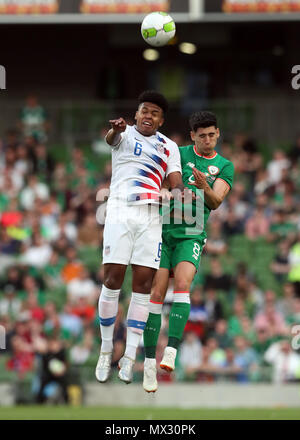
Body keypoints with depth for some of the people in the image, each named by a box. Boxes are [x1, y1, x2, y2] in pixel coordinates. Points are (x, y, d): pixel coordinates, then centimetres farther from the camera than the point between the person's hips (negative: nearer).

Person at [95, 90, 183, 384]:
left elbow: (175, 180, 8)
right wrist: (116, 129, -43)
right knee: (113, 277, -9)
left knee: (143, 282, -4)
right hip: (120, 211, -3)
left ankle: (129, 356, -2)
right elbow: (111, 138, -17)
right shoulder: (126, 135, 7)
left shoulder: (169, 147, 17)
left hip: (151, 215, 3)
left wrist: (181, 192, -17)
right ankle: (106, 350, 0)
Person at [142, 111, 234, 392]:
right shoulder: (177, 154, 5)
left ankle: (171, 353, -30)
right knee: (157, 292, -9)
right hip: (162, 230, 0)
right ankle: (149, 363, -6)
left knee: (182, 285, -23)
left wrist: (205, 187, -28)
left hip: (191, 235, 0)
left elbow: (216, 202, -9)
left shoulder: (224, 166, 6)